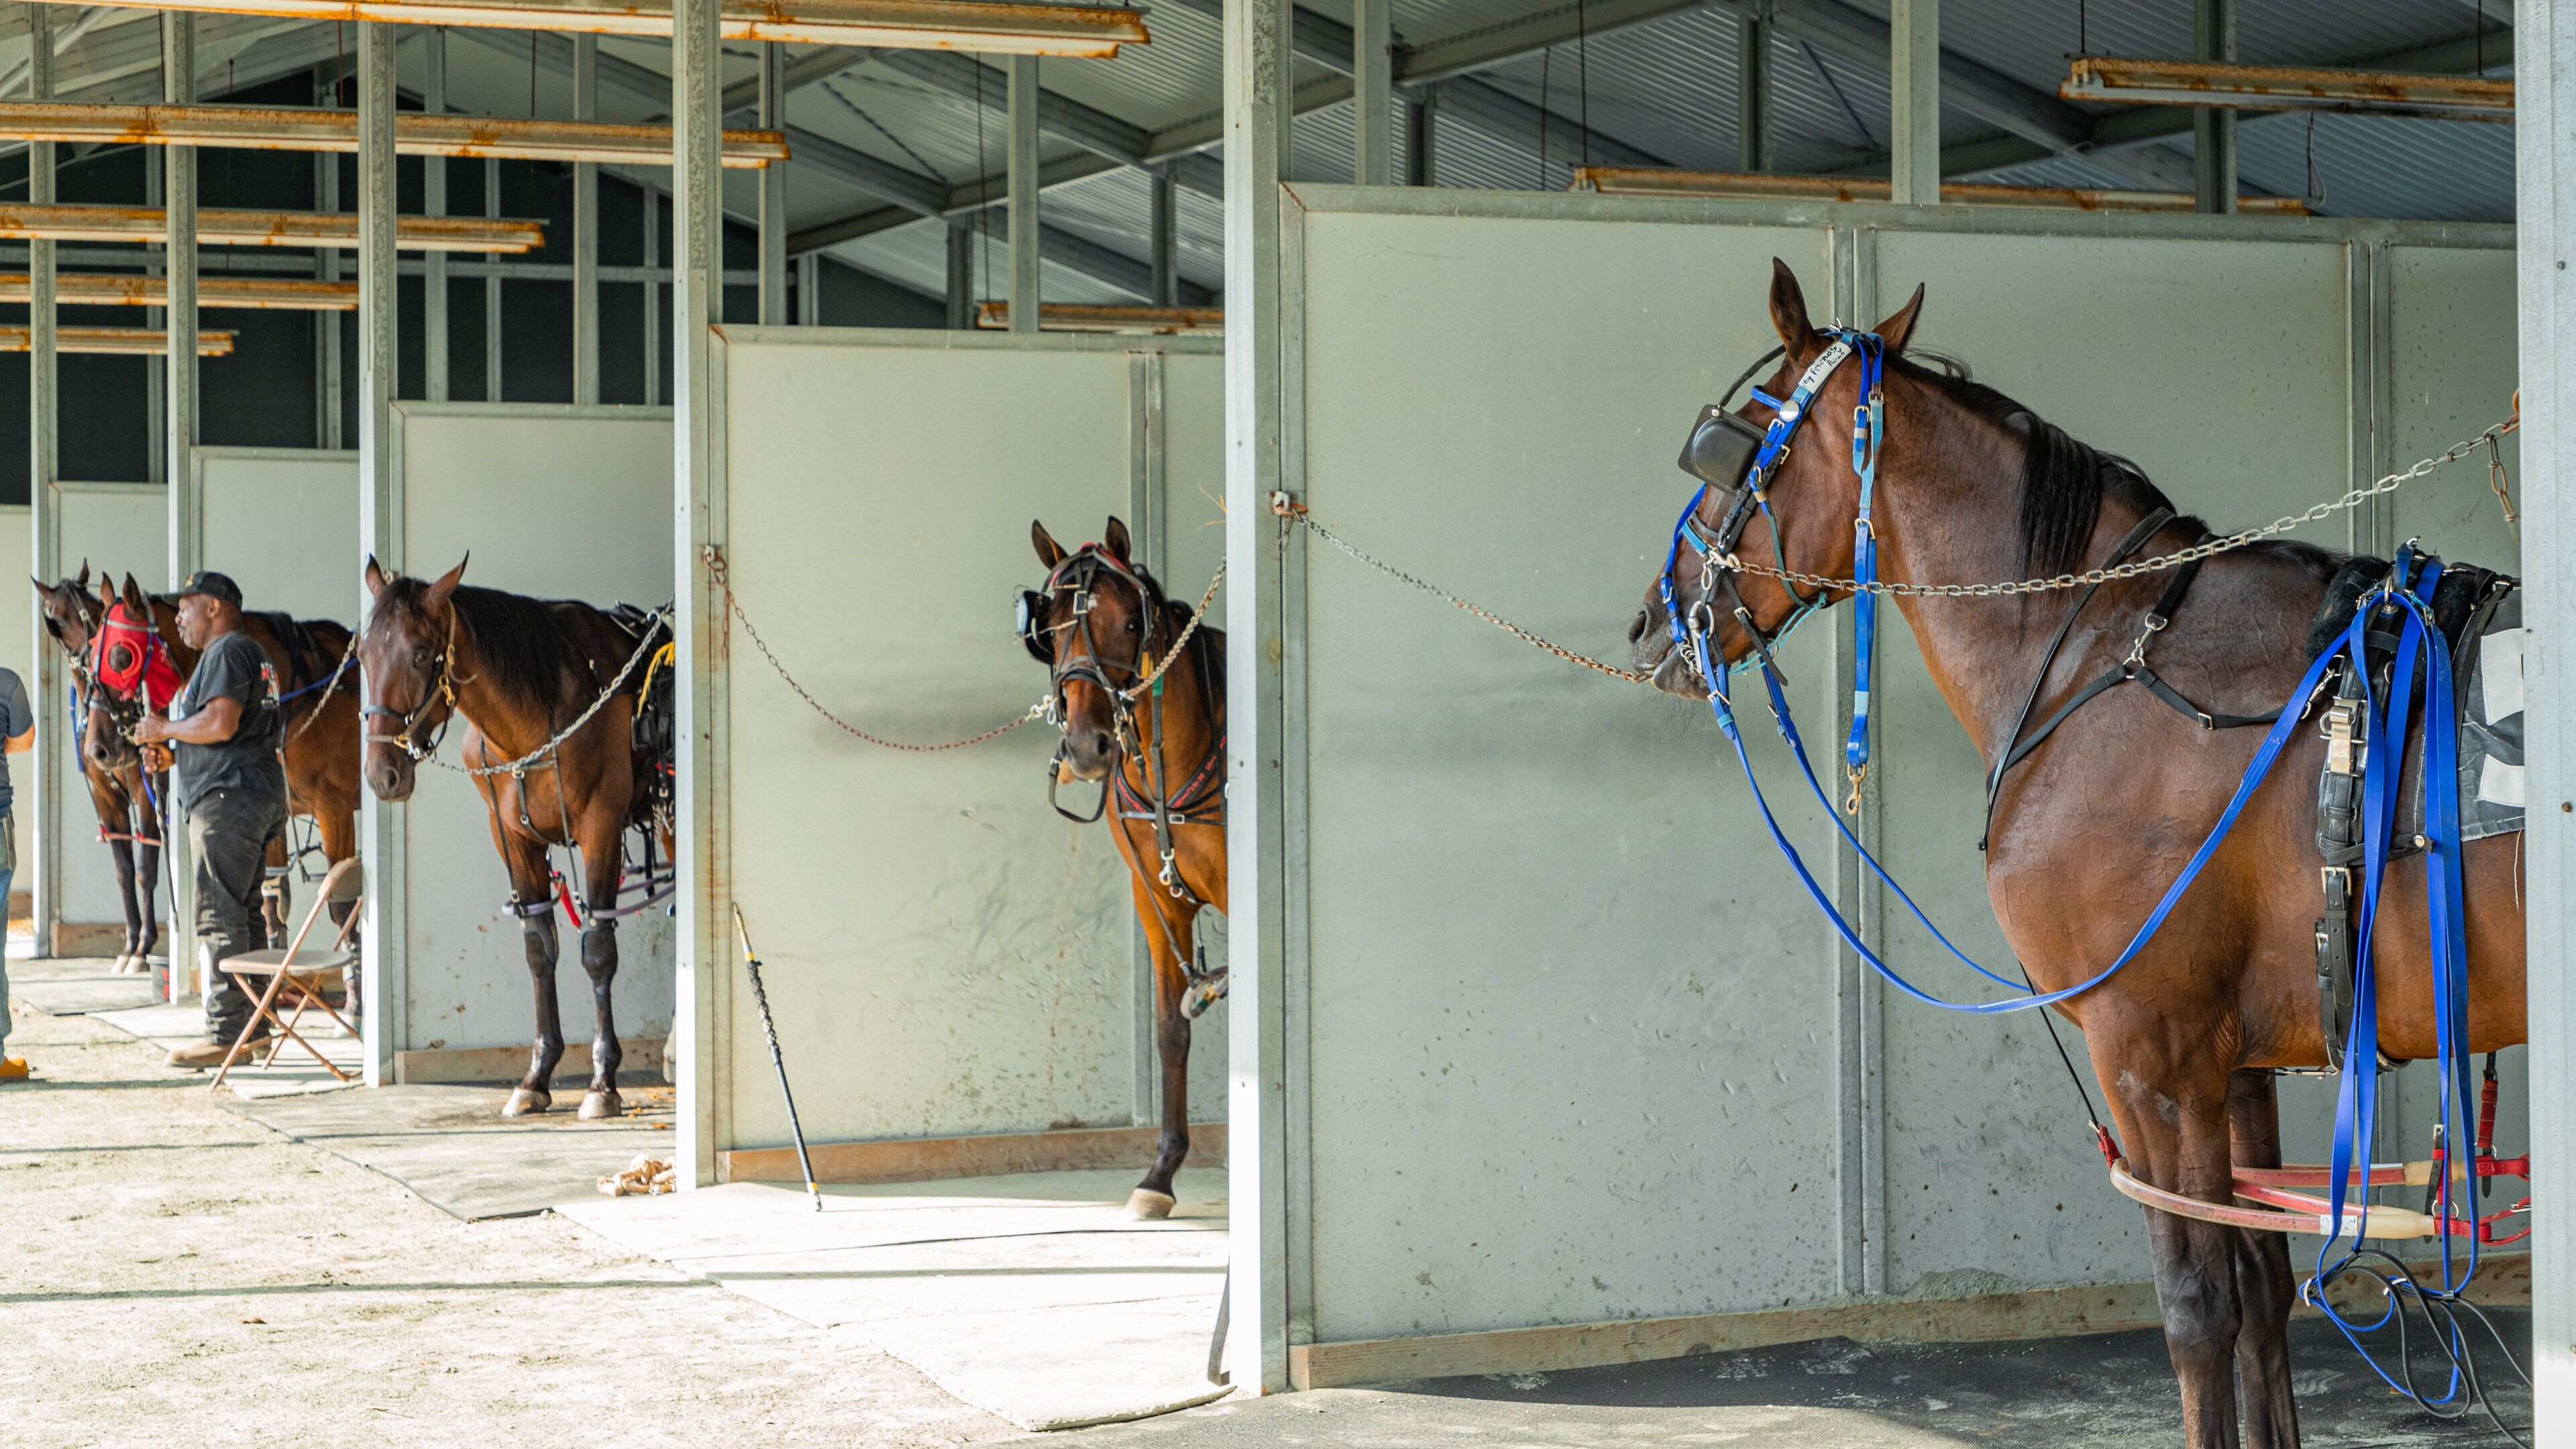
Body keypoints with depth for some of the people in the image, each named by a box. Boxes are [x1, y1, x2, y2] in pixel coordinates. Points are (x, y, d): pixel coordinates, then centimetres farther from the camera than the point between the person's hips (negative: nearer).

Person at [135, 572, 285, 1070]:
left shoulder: (227, 652, -10)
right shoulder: (254, 655, 22)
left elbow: (220, 724, -23)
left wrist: (165, 728, -7)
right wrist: (170, 748, 18)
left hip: (227, 796, -11)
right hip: (258, 799, 11)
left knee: (219, 916, -10)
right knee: (245, 913, 12)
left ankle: (225, 1032, -11)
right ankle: (254, 1024, 14)